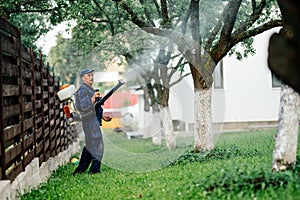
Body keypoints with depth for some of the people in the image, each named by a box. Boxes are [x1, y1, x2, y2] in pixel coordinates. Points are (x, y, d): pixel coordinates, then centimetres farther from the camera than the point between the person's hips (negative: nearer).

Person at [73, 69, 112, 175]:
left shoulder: (90, 90, 21)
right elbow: (84, 107, -23)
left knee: (89, 146, 13)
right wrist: (93, 99, -35)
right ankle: (95, 170, -6)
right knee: (97, 145, -10)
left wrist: (103, 117, 17)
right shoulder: (83, 90, -11)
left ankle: (79, 170, 18)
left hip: (94, 120, 10)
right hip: (90, 121, -10)